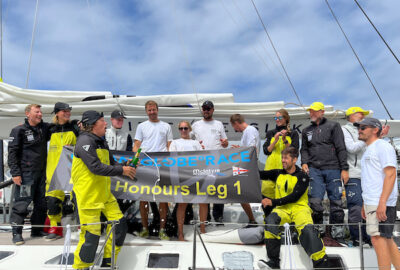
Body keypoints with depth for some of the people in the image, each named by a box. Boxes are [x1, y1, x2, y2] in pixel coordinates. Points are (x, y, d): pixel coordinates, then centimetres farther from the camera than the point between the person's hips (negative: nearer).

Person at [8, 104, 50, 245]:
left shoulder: (44, 128, 10)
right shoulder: (19, 130, -4)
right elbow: (12, 153, -6)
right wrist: (15, 173, -13)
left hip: (41, 172, 6)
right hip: (26, 174, -6)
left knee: (42, 203, 9)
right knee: (22, 203, -6)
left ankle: (37, 230, 22)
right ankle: (17, 233, 6)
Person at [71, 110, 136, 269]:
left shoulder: (102, 142, 14)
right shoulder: (85, 141, -16)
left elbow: (111, 164, 18)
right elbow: (96, 167, -25)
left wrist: (125, 168, -1)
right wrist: (121, 170, -19)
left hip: (104, 194, 9)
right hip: (88, 195, -9)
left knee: (119, 224, 8)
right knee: (91, 233, -4)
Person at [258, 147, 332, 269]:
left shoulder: (302, 177, 2)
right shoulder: (278, 174, 17)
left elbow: (294, 197, -9)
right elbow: (259, 174, 13)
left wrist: (273, 202, -16)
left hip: (299, 207, -2)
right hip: (282, 209, 3)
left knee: (307, 229, -34)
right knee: (270, 219, -31)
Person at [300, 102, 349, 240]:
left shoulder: (333, 126, 6)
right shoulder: (306, 131, 18)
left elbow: (341, 148, 1)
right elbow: (304, 149, 22)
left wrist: (344, 168, -5)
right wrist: (304, 162, 2)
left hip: (333, 169, -2)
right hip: (314, 169, 2)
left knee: (336, 200, 1)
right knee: (315, 200, -7)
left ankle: (337, 232, 12)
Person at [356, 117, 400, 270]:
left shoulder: (382, 146, -6)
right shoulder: (369, 150, 22)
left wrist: (382, 202, -24)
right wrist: (365, 205, 21)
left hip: (381, 203, -10)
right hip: (371, 202, 10)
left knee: (378, 238, -10)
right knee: (387, 239, 13)